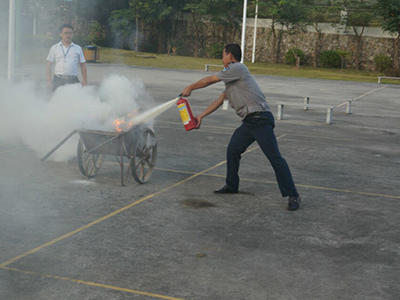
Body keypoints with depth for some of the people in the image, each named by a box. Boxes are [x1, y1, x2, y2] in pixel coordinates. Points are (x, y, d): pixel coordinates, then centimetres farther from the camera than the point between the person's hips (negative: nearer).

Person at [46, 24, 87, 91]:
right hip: (58, 80, 0)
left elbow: (83, 65, 12)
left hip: (73, 81, 0)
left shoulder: (78, 48, 12)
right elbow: (48, 65, 8)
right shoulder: (54, 48, 9)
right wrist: (49, 81, -3)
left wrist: (85, 81, 4)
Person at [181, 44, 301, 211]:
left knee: (274, 156, -12)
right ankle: (231, 186, 26)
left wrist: (190, 88, 12)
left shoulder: (238, 68, -6)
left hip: (260, 119, -10)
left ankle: (292, 196, -10)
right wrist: (201, 116, 29)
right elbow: (220, 101, 29)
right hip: (248, 121, 10)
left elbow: (209, 80, -1)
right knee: (232, 150, 10)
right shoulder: (231, 78, 24)